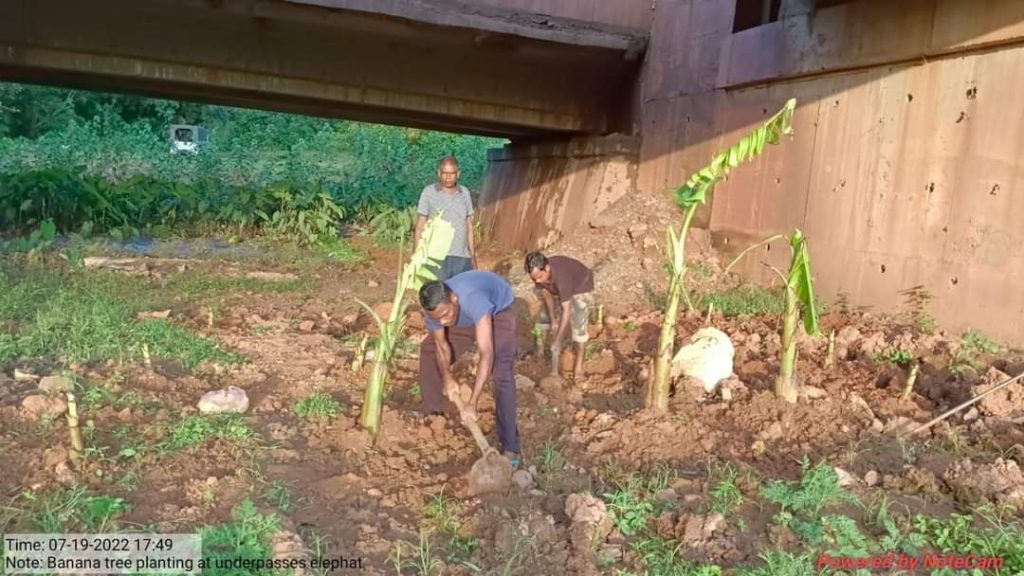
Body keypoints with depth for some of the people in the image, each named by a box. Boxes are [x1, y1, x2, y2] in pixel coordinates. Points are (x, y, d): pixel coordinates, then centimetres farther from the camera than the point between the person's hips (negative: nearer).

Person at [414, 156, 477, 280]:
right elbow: (420, 226, 2)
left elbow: (469, 226, 14)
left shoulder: (465, 193, 10)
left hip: (462, 257, 3)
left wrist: (473, 256, 13)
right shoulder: (429, 192, 0)